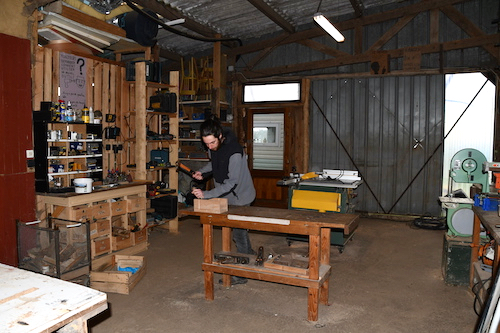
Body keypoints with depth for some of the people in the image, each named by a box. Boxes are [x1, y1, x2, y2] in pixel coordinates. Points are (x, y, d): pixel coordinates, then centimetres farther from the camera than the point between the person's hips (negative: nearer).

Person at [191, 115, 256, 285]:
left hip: (240, 196, -8)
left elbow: (231, 183, -31)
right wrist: (202, 171, -1)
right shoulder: (213, 147, -6)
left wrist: (206, 194, -34)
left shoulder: (234, 152, -31)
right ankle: (250, 256, 41)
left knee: (238, 233, -1)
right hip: (227, 196, 8)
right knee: (238, 230, 20)